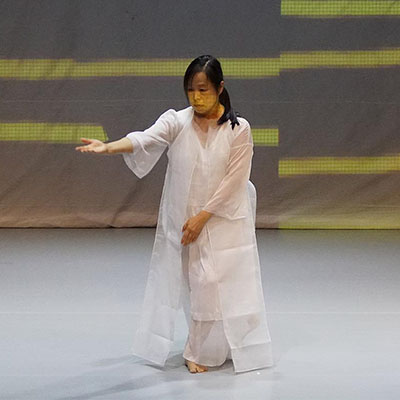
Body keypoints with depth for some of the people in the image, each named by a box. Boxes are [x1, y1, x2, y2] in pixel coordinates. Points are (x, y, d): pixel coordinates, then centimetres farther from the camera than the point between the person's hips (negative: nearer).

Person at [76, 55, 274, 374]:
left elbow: (234, 180, -11)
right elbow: (145, 139, -22)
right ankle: (202, 351, 30)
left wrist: (202, 217, -14)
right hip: (181, 220, 2)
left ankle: (201, 353, 13)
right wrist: (109, 147, -42)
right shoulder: (176, 122, -4)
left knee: (224, 285, -3)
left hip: (223, 220, -2)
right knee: (195, 284, 10)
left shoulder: (238, 129, -8)